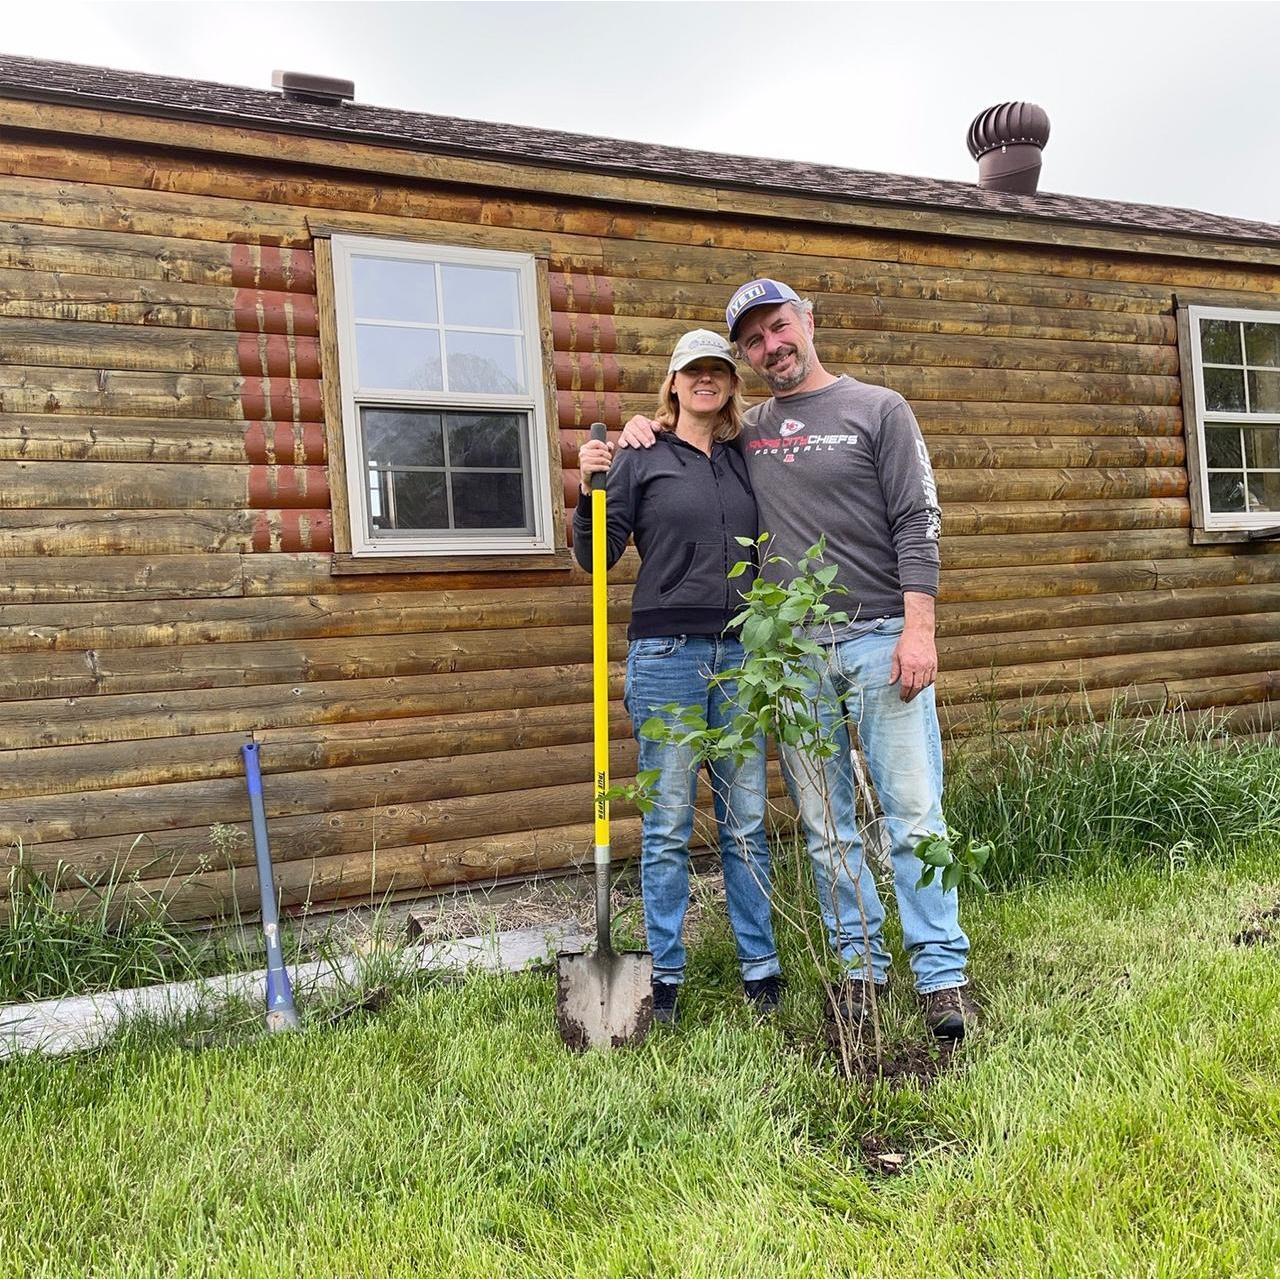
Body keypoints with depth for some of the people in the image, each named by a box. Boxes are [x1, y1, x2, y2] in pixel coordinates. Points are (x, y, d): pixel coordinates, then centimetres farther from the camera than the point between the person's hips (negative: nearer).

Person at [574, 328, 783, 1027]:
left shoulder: (743, 460, 15)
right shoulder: (640, 458, 3)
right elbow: (596, 559, -1)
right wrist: (589, 489, -16)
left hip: (740, 653, 4)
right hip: (666, 652, -4)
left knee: (746, 818, 8)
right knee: (668, 824, 2)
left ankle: (760, 967, 20)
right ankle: (664, 976, 14)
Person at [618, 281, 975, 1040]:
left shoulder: (878, 409, 5)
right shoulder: (745, 432, 15)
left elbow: (917, 522, -2)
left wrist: (919, 627, -12)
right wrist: (646, 427, 9)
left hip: (878, 640, -3)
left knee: (915, 815, -3)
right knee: (827, 829, 7)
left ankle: (943, 976, 6)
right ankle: (861, 967, 19)